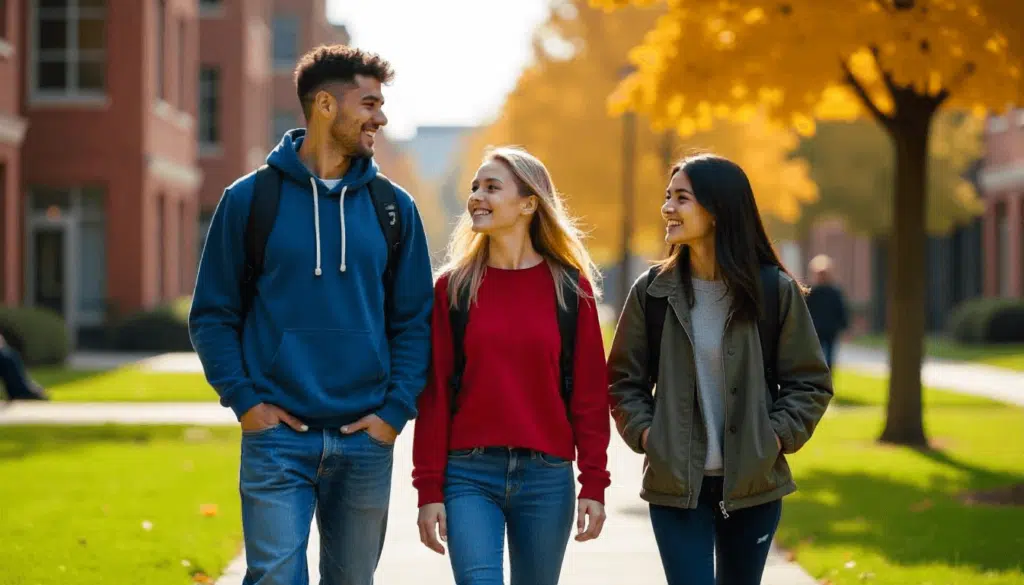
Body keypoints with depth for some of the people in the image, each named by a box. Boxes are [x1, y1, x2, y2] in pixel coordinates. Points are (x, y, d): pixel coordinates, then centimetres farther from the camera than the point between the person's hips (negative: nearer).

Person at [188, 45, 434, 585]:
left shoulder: (393, 206, 8)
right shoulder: (251, 198, 1)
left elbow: (415, 320, 10)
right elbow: (212, 314, 4)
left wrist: (396, 409, -2)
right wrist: (243, 400, -7)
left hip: (366, 442, 3)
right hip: (277, 439, -3)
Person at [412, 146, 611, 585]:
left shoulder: (570, 287, 3)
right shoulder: (453, 286, 3)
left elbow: (590, 392, 2)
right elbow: (434, 393, 1)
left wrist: (594, 484, -3)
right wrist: (429, 489, -3)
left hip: (547, 477, 1)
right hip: (469, 475, -1)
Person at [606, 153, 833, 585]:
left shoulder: (775, 290, -3)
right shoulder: (653, 291, 0)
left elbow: (811, 383, 3)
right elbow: (623, 378, 8)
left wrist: (777, 436, -9)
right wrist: (643, 431, -6)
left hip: (753, 484, 0)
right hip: (675, 484, 0)